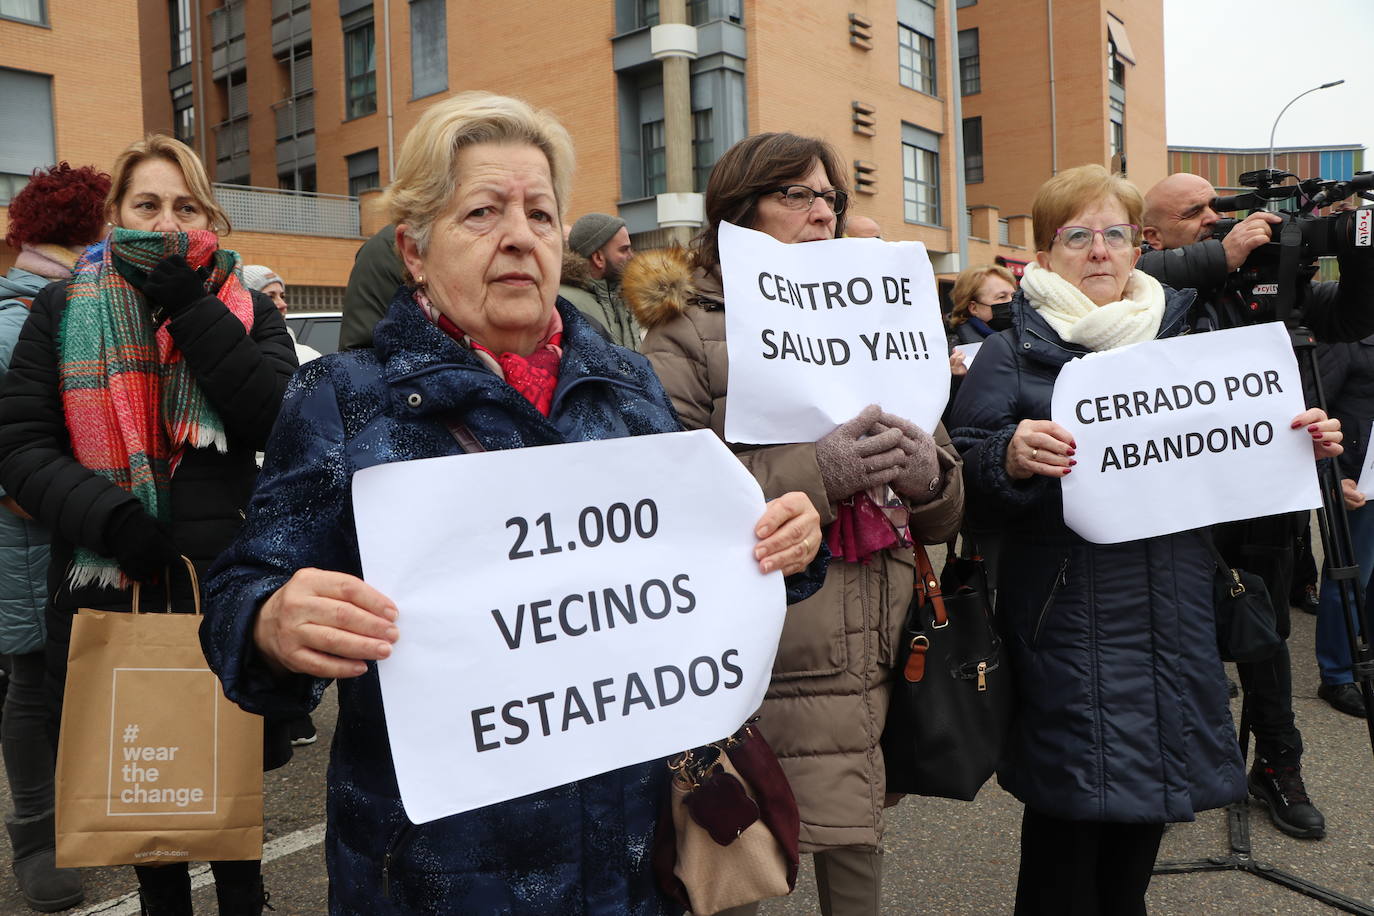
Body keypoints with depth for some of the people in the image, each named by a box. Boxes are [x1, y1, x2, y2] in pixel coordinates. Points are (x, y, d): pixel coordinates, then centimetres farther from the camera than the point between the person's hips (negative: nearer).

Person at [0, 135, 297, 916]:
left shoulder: (249, 313, 5)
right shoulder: (63, 311, 6)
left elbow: (282, 420, -13)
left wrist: (191, 310, -14)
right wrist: (108, 519, -17)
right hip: (111, 588, 1)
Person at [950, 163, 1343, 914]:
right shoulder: (1010, 358, -2)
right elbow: (965, 490, -10)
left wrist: (1299, 449, -3)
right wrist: (1009, 458, -30)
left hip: (1172, 626, 5)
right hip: (1067, 634, -4)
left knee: (1144, 820, 16)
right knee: (1068, 824, 2)